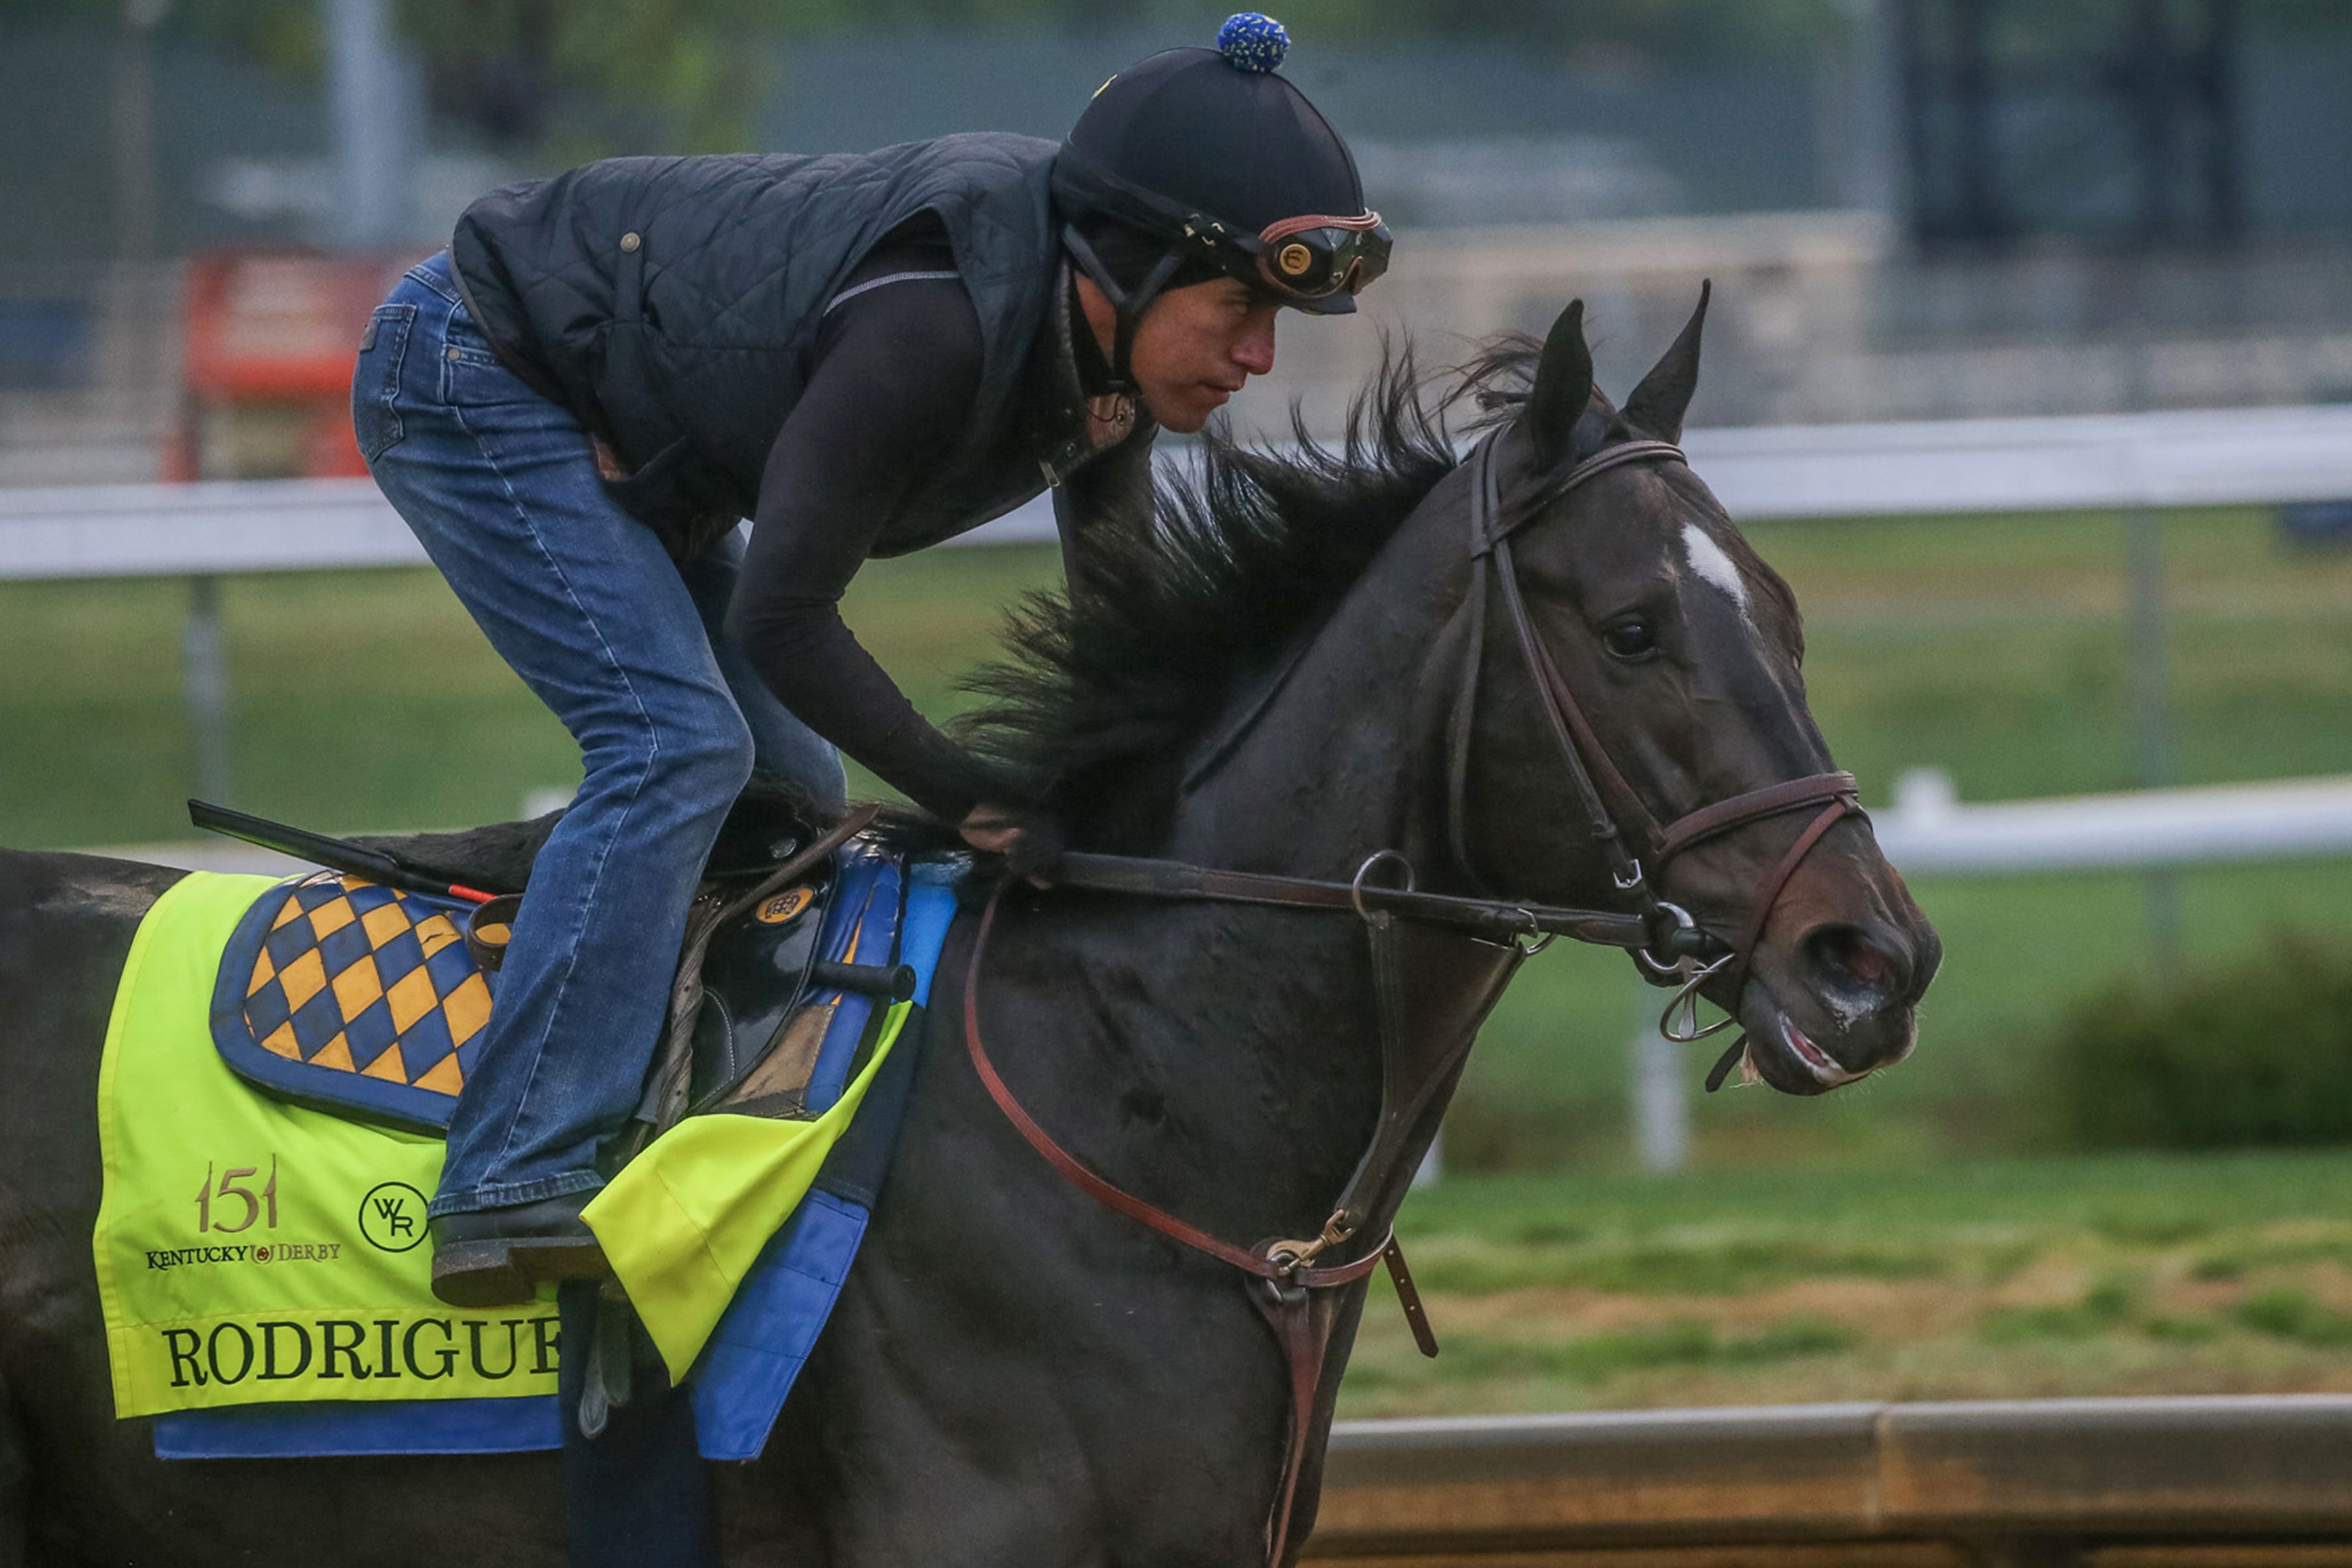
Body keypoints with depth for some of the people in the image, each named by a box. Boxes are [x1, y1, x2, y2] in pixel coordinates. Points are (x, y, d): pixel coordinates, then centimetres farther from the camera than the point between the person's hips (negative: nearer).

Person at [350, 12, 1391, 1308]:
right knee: (676, 742, -22)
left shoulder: (1108, 338, -9)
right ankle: (511, 1188, -27)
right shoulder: (930, 324, -37)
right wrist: (977, 802, -25)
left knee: (791, 793, 11)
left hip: (630, 457, 10)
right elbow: (783, 621, -32)